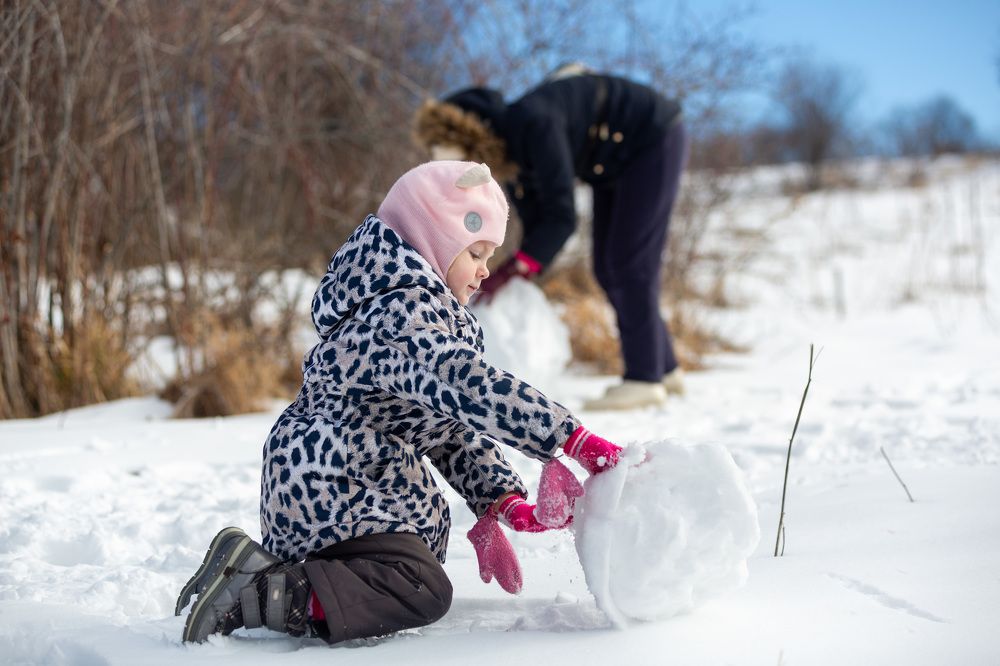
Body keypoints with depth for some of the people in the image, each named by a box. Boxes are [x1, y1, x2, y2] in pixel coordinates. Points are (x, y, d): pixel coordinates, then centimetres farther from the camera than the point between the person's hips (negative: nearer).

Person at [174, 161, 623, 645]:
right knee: (422, 591, -23)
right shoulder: (401, 313, -19)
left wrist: (505, 501, 0)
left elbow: (454, 428, 13)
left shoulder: (432, 315, 16)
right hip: (325, 482, -11)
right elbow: (469, 388, -34)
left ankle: (263, 565, 12)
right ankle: (254, 595, -22)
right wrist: (576, 440, -36)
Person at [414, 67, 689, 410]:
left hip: (654, 137, -9)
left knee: (628, 262, -12)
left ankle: (643, 378, -6)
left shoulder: (531, 124, -33)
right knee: (608, 269, 6)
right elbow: (536, 224, 1)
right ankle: (664, 368, 15)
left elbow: (561, 214, -33)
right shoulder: (506, 151, -7)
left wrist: (509, 272, -31)